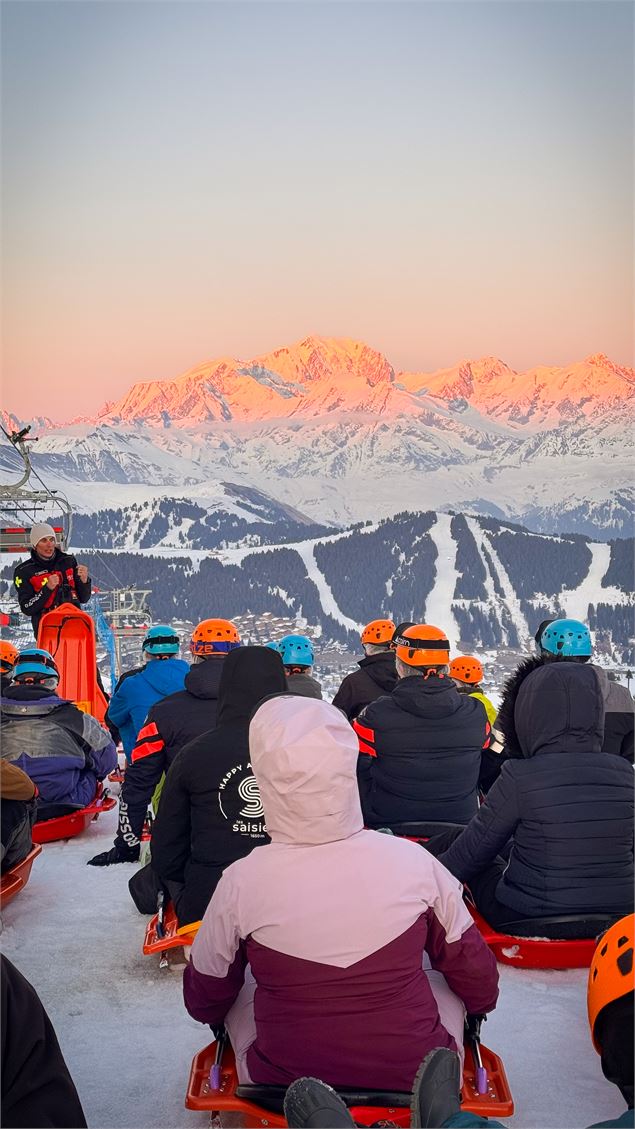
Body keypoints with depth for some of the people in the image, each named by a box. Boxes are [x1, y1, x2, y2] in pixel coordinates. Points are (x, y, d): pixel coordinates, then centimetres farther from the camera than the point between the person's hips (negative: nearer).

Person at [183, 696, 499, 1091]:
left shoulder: (240, 883, -17)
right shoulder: (414, 861, -16)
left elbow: (204, 1002, 1)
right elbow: (477, 977, 0)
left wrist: (213, 1014, 24)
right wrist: (478, 1005, 23)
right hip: (415, 1075, 0)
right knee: (449, 982, 25)